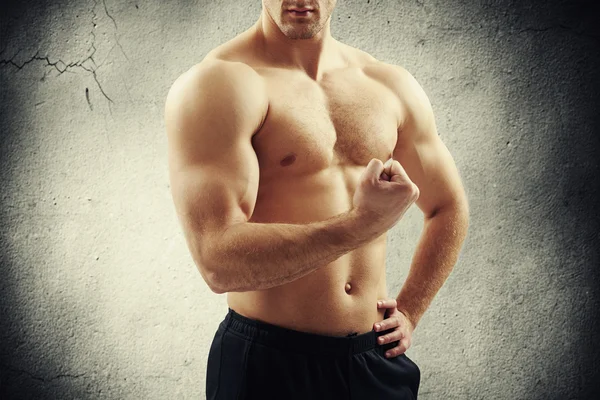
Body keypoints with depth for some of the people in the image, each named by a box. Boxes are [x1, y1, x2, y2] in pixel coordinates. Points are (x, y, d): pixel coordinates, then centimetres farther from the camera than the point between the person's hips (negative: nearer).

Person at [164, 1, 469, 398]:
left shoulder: (391, 86, 5)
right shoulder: (215, 85, -13)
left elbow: (449, 208, 18)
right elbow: (218, 261, -24)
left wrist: (409, 312, 10)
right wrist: (360, 225, -30)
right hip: (267, 364, -5)